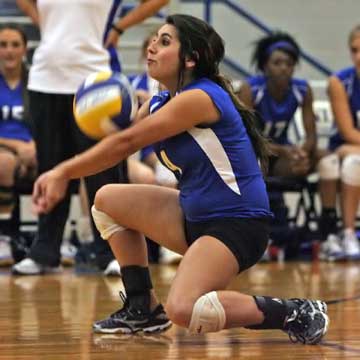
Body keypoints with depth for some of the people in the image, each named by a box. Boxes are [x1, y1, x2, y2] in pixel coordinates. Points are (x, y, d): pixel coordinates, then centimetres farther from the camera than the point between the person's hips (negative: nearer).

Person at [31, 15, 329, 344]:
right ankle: (143, 309, 17)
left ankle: (297, 313, -13)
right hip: (195, 216, 10)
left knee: (183, 310, -29)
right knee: (108, 200, 13)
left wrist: (65, 172, -17)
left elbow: (127, 143, -21)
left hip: (237, 222, -10)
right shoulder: (159, 104, 10)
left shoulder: (199, 97, -18)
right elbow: (121, 144, 0)